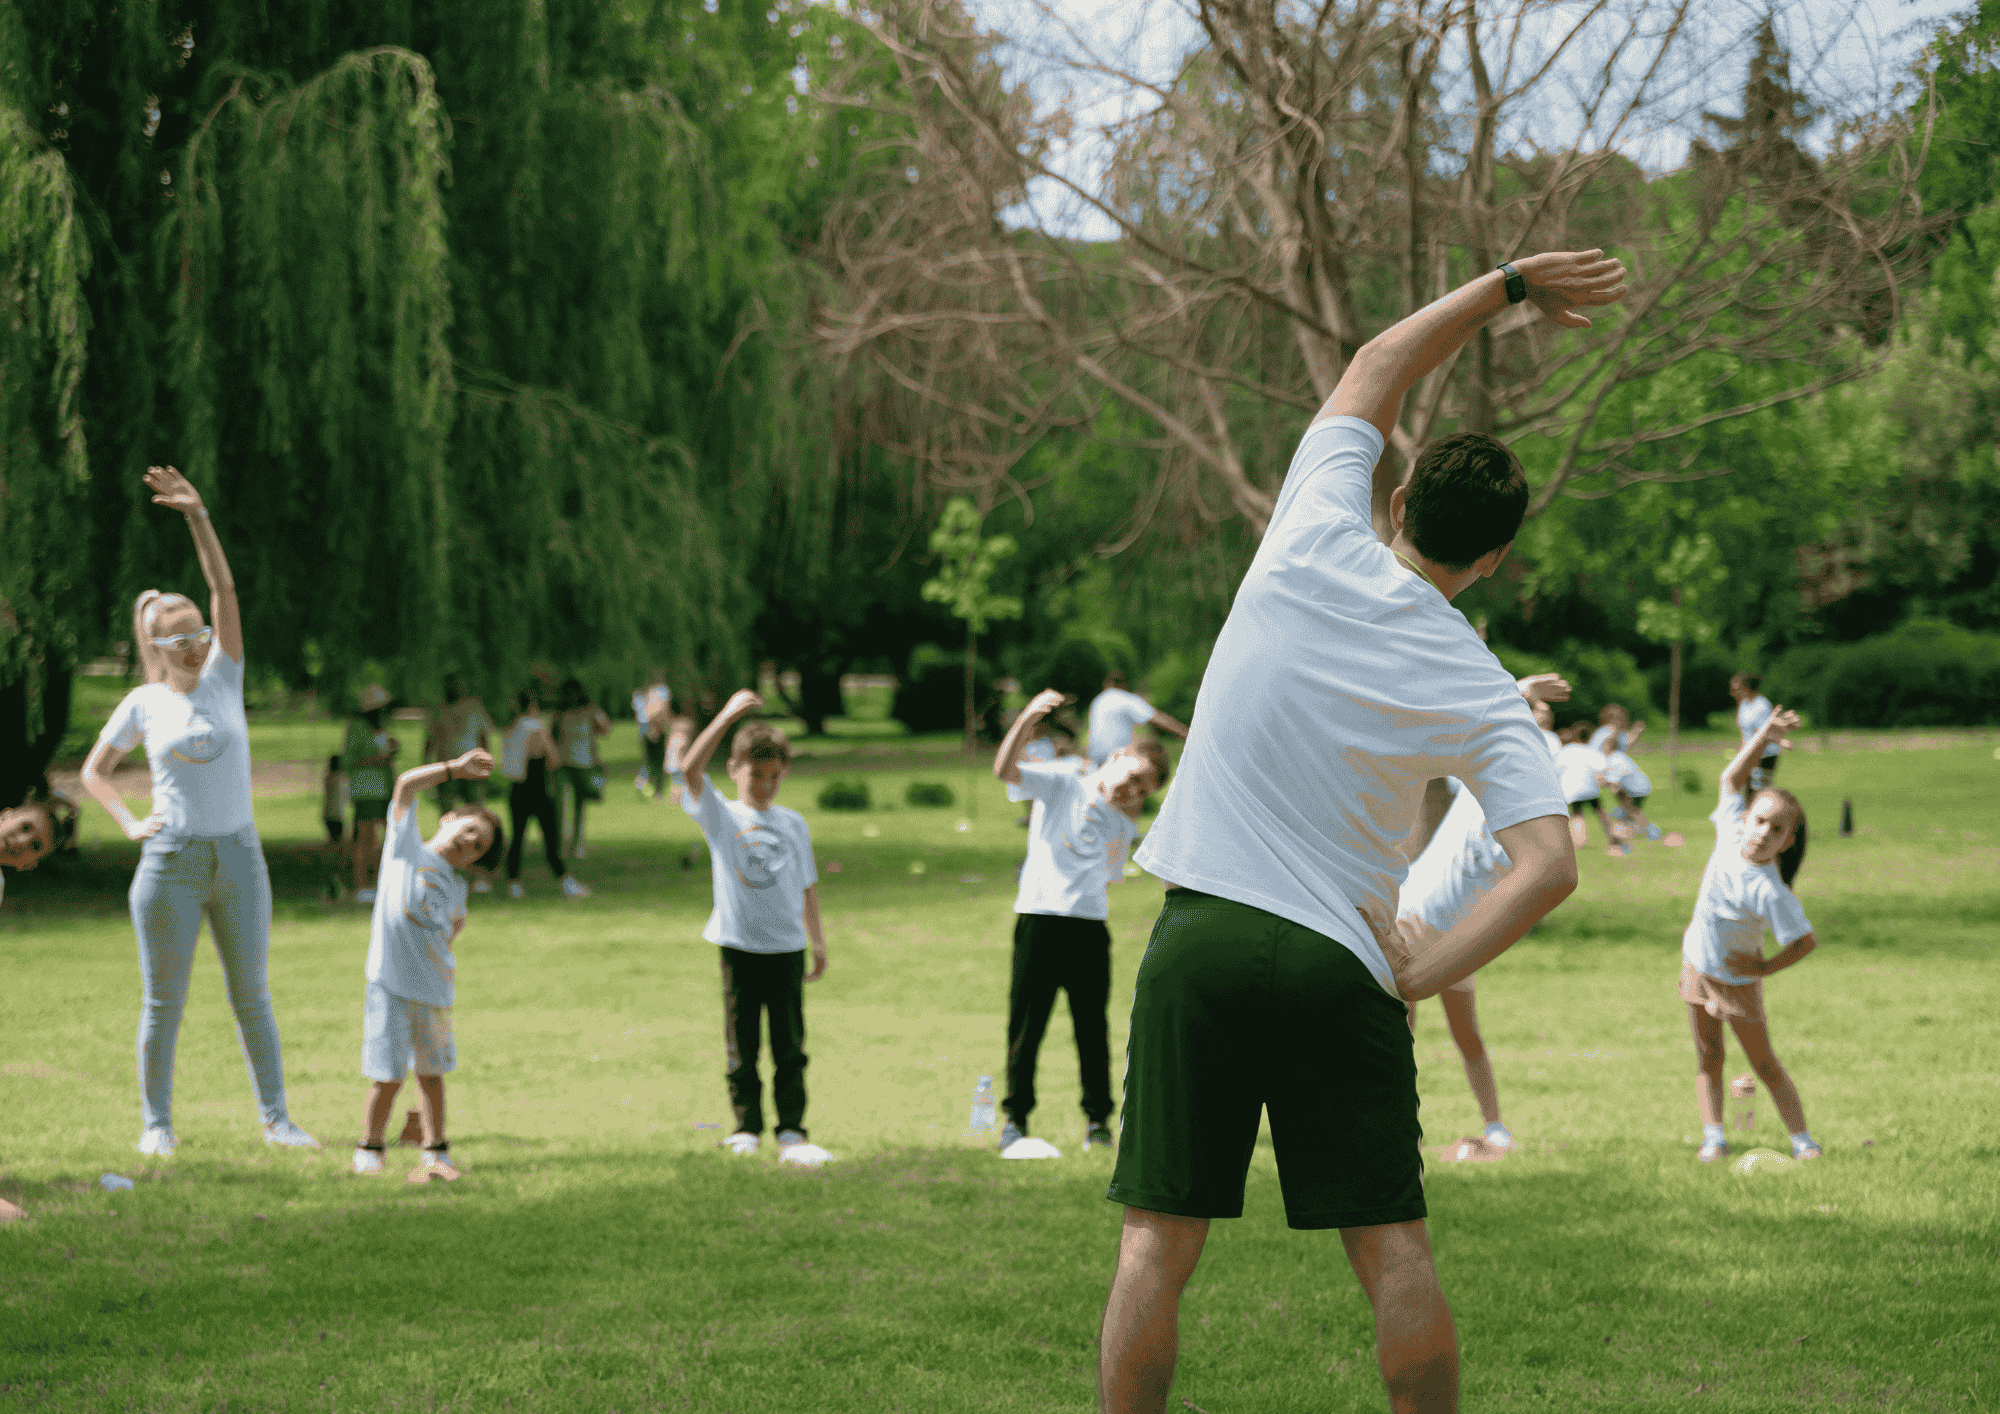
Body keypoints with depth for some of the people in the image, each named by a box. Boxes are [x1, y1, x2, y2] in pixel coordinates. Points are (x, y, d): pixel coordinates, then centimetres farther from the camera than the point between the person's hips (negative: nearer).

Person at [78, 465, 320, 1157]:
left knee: (252, 995, 6)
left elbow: (225, 591, -9)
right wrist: (129, 823, -3)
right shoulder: (142, 704, 0)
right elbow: (93, 771, 12)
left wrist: (198, 515, -18)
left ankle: (275, 1119, 11)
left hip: (239, 856, 2)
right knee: (165, 1001, 3)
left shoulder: (224, 677, 3)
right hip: (170, 864, -2)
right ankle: (156, 1123, 13)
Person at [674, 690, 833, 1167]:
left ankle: (792, 1134, 1)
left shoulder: (793, 824, 10)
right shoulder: (721, 816, 0)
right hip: (739, 946, -2)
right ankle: (746, 1129, 15)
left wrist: (818, 943, 14)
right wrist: (726, 717, -23)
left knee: (791, 1047, 0)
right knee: (742, 1048, 5)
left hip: (787, 948, 2)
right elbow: (690, 770, -17)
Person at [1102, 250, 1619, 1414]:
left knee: (1159, 1242, 3)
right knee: (1393, 1248, 7)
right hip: (1341, 967, -1)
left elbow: (1376, 370, 16)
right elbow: (1549, 866, -12)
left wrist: (1509, 285, 22)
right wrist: (1419, 979, -6)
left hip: (1202, 939, 1)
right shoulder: (1483, 697, -2)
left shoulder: (1315, 543, -1)